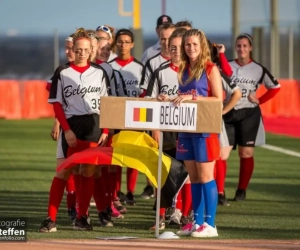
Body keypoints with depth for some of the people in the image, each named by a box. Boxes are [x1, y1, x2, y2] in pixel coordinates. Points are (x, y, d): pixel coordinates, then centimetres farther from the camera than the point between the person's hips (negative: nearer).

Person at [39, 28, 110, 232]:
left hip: (94, 125, 3)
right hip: (72, 125, -3)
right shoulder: (62, 72, 1)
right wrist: (66, 129, -10)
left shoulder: (99, 72, 8)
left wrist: (106, 130, 0)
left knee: (88, 171, 4)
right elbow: (57, 104, -1)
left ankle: (82, 218, 11)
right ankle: (51, 219, -8)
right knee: (64, 171, -7)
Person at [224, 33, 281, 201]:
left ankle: (242, 190, 13)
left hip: (249, 114, -1)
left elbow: (275, 87, 8)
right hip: (228, 113, 1)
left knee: (246, 153, 2)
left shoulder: (259, 69, 1)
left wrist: (259, 100, -1)